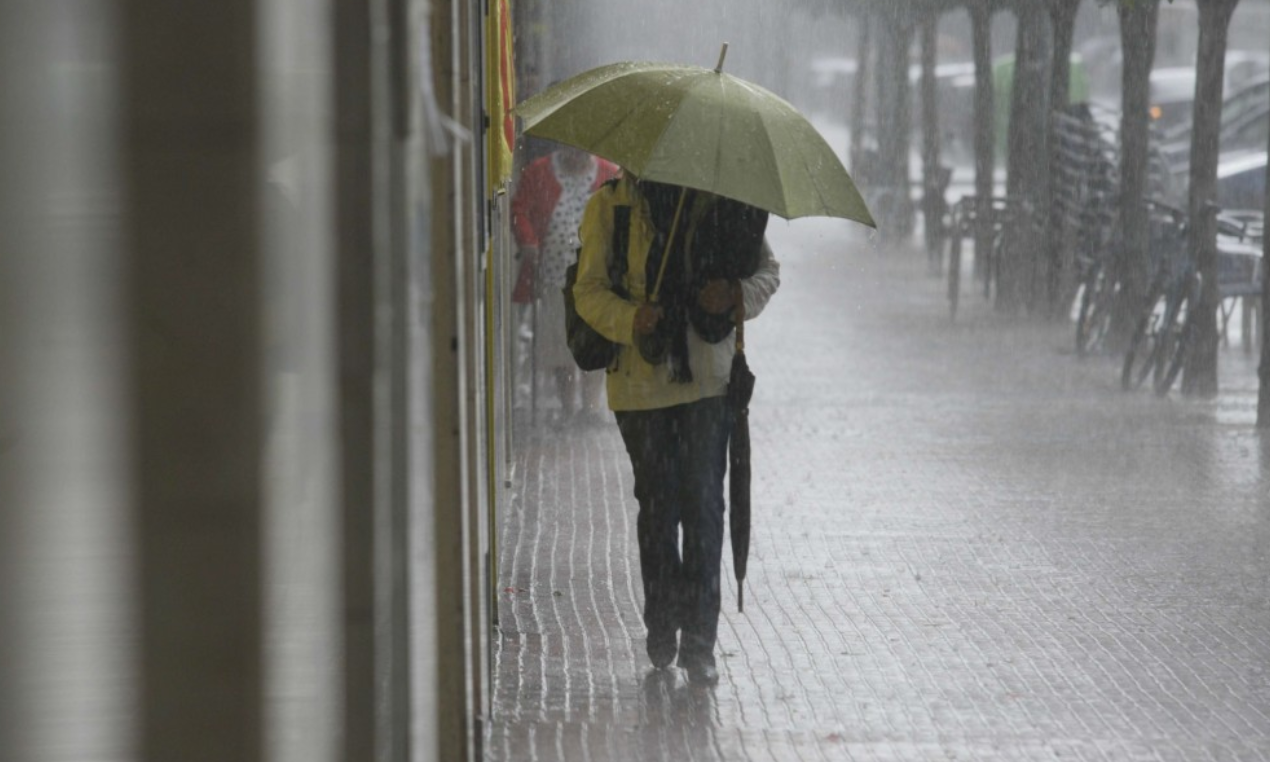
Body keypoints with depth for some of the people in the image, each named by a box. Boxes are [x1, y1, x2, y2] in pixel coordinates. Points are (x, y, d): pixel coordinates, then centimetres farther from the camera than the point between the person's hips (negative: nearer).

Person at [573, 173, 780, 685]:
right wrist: (630, 319, -22)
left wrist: (737, 294, -11)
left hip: (708, 378, 0)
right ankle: (662, 628, 21)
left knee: (703, 502, -6)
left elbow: (767, 271, 12)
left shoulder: (722, 201, 5)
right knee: (657, 503, 6)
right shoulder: (610, 205, 1)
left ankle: (699, 640, -4)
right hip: (640, 381, 0)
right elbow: (589, 291, -2)